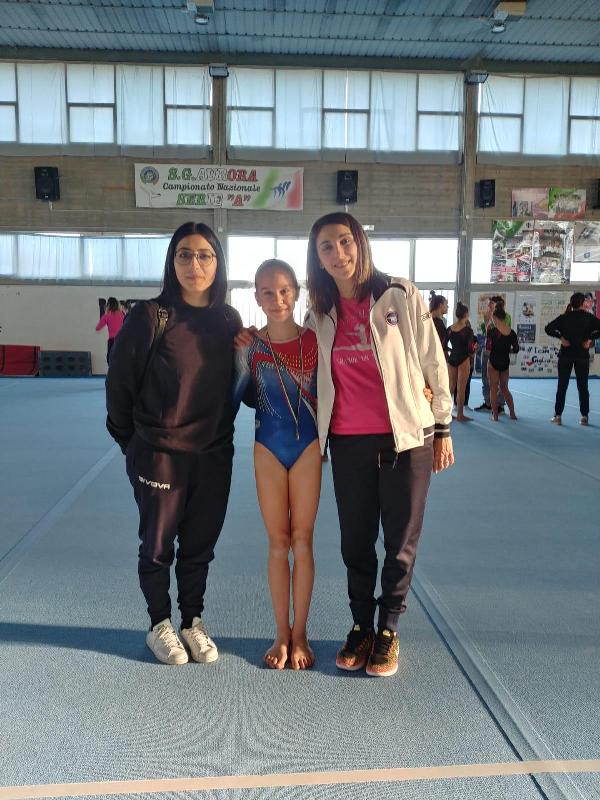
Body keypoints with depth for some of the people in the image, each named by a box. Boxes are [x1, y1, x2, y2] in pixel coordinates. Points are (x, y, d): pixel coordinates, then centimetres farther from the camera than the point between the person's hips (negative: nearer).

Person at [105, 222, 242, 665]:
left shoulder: (229, 320, 2)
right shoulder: (150, 316, -11)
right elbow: (119, 382, -5)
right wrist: (132, 440, 4)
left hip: (215, 456, 3)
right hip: (160, 454, -3)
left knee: (200, 546, 14)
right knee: (158, 546, 11)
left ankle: (193, 623, 34)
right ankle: (160, 626, 32)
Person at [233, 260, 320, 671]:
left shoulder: (315, 340, -3)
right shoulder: (251, 347, -3)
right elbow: (234, 397, 5)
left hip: (308, 447, 0)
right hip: (268, 450, 0)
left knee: (302, 540, 5)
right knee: (278, 542, 8)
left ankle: (299, 634, 18)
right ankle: (282, 633, 21)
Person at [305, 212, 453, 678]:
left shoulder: (401, 296, -3)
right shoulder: (320, 316, 7)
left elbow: (433, 362, -1)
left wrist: (443, 428, 0)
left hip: (406, 437, -3)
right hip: (348, 443, 3)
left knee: (401, 542, 7)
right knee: (356, 542, 11)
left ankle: (388, 630, 26)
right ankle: (361, 627, 30)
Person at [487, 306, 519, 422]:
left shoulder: (493, 331, -15)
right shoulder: (512, 332, 0)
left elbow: (488, 347, -16)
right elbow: (516, 349, 4)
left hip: (494, 361, -5)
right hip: (505, 362, 5)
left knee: (493, 389, 6)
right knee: (504, 388, 20)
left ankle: (495, 415, 8)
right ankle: (512, 413, 21)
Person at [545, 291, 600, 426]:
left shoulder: (564, 317, -1)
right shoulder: (589, 317, -3)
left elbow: (548, 328, -9)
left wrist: (561, 337, -8)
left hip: (566, 354, 0)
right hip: (582, 355, 0)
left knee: (562, 386, 5)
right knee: (583, 386, 8)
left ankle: (558, 416, 5)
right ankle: (584, 416, 8)